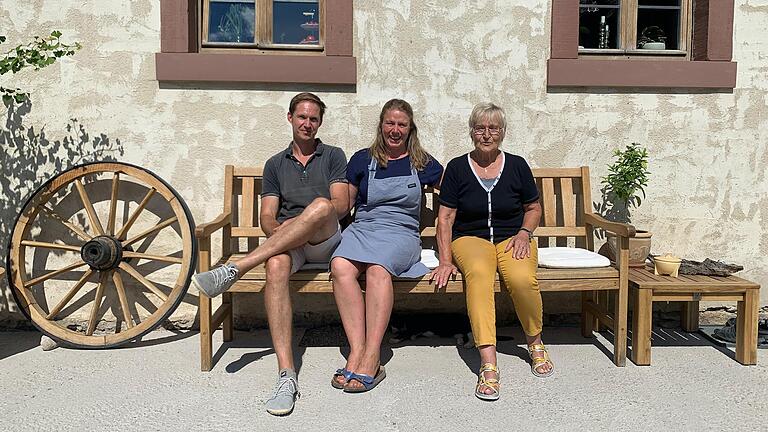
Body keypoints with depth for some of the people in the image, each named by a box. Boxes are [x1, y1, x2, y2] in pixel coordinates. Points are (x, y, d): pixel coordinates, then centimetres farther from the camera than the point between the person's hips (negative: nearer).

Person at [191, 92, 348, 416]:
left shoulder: (333, 156, 16)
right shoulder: (276, 164, 22)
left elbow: (341, 204, 1)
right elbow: (266, 215, 13)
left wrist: (298, 221, -13)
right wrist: (276, 229, -12)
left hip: (326, 240, -1)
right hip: (286, 242, 1)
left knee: (320, 205, -37)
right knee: (275, 265, -37)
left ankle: (234, 269, -38)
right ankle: (286, 375, -41)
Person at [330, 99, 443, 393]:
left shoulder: (422, 163, 15)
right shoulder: (363, 159, 16)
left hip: (401, 233, -1)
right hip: (361, 229, 2)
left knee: (377, 268, -37)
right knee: (341, 266, -34)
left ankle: (370, 360, -39)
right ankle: (357, 352, -35)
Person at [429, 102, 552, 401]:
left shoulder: (517, 166, 8)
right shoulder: (457, 167, 4)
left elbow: (534, 208, 19)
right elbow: (445, 218, 1)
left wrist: (524, 233, -2)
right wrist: (446, 261, -10)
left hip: (513, 238, 1)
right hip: (471, 238, -1)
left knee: (522, 279, -32)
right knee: (478, 272, -37)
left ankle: (535, 343, -1)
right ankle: (488, 364, -39)